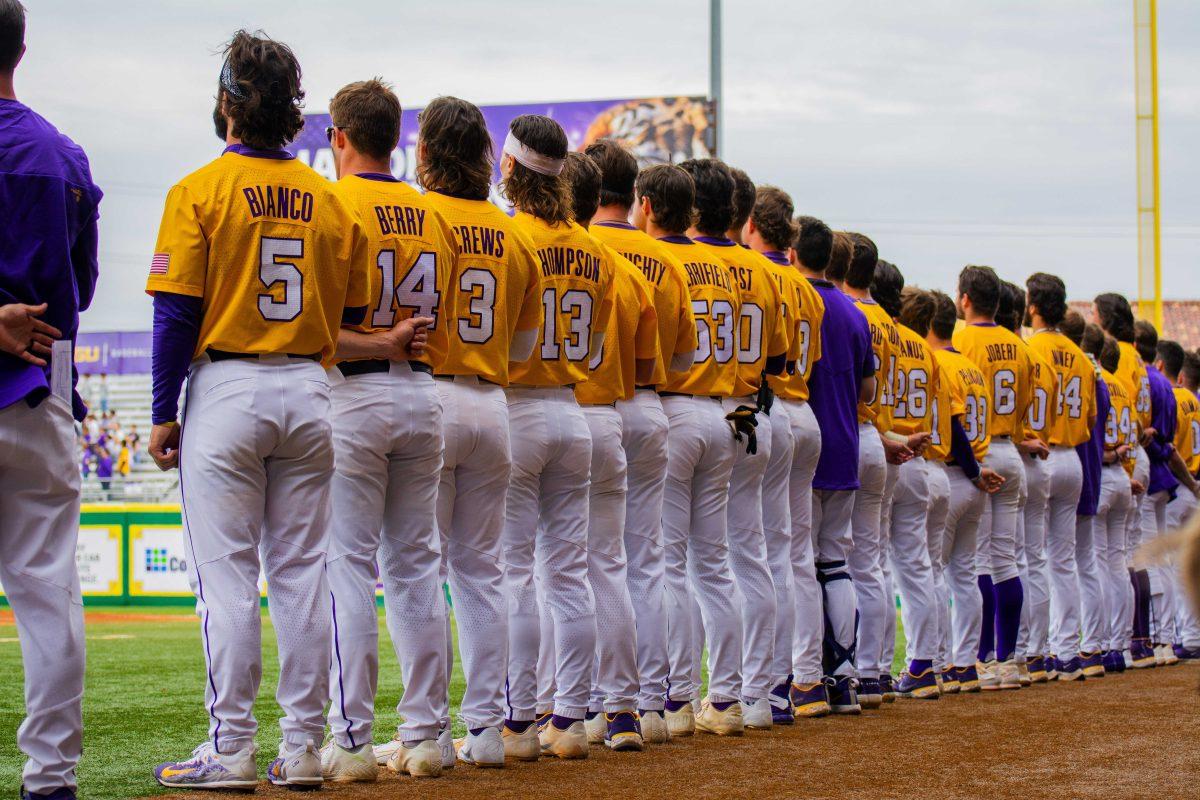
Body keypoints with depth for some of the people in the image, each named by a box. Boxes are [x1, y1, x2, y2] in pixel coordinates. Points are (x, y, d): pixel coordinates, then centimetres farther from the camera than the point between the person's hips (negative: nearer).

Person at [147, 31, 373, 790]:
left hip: (226, 391, -4)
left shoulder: (201, 190, -6)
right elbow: (352, 318, 9)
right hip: (309, 391, 4)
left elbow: (177, 313, -9)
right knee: (304, 574, 7)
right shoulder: (330, 200, 7)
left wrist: (164, 414, -3)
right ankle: (304, 747, 9)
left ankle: (232, 748, -3)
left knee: (227, 576, -2)